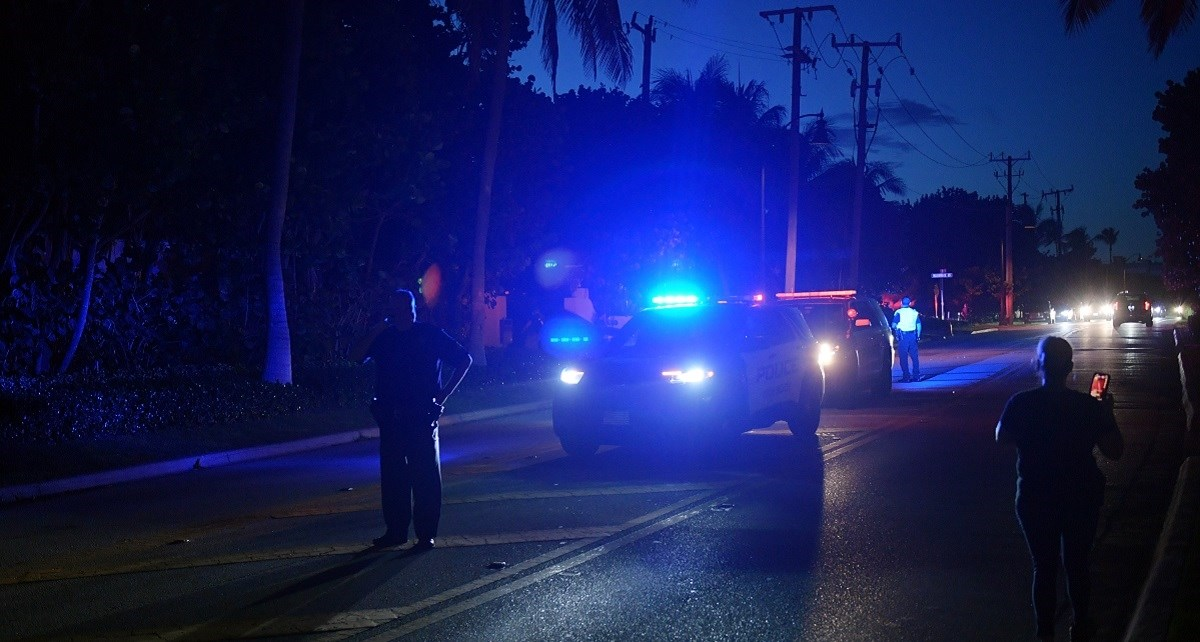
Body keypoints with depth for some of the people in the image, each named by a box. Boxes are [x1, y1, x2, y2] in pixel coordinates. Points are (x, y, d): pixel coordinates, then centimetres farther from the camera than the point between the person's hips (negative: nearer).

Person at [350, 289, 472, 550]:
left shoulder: (430, 335, 2)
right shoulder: (383, 337, 12)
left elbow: (464, 360, 6)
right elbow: (356, 356, -1)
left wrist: (443, 394, 0)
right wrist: (379, 327, -5)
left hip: (422, 418, -4)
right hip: (390, 418, 4)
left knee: (425, 476, -3)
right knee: (392, 476, 6)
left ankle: (426, 534, 0)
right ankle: (395, 531, 14)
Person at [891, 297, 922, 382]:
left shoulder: (899, 312, -4)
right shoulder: (915, 313, 9)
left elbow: (893, 325, -7)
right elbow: (919, 325, 8)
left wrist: (897, 328, 14)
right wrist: (918, 336, 15)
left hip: (903, 336, -4)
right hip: (913, 336, 4)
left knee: (904, 357, 0)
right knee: (914, 356, 9)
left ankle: (906, 377, -2)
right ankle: (916, 376, 10)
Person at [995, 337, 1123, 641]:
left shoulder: (1020, 404, -15)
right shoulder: (1090, 406, -16)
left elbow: (1001, 437, 4)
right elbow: (1115, 451, -8)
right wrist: (1107, 414, 3)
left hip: (1035, 499, 0)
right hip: (1081, 498, 0)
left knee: (1044, 567, 13)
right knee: (1077, 564, 18)